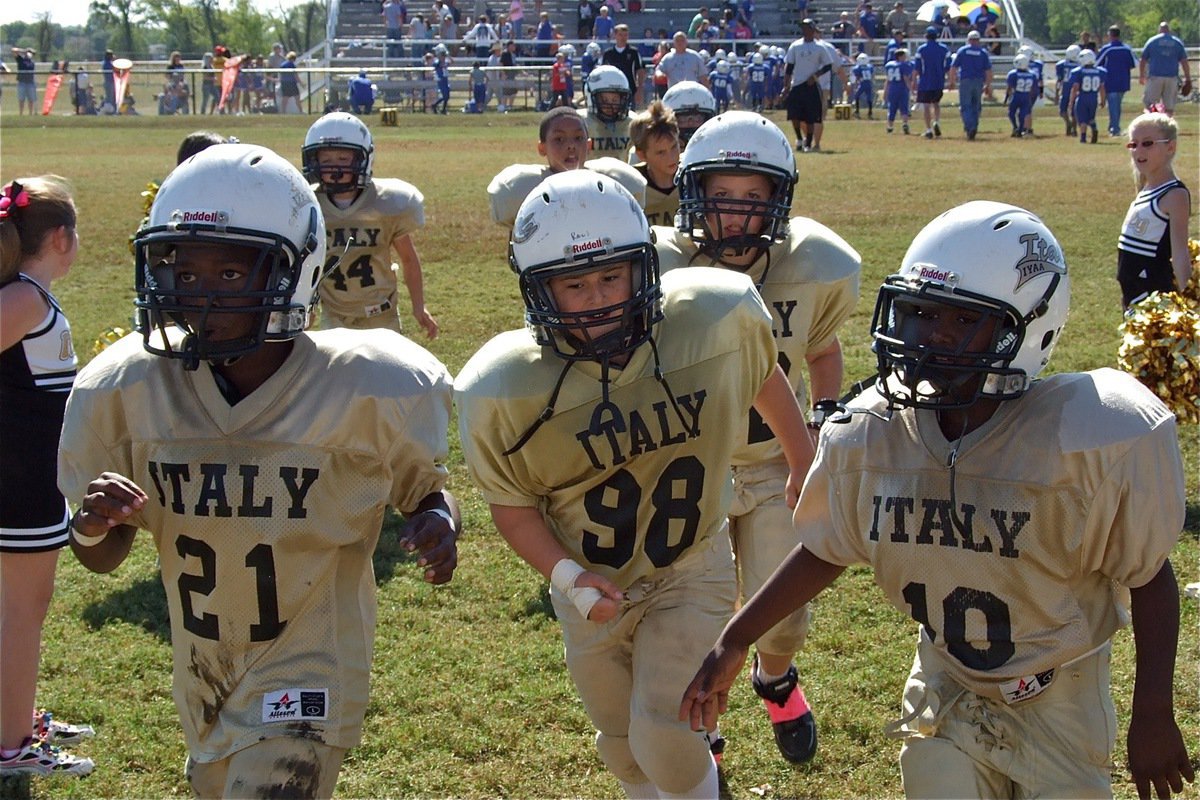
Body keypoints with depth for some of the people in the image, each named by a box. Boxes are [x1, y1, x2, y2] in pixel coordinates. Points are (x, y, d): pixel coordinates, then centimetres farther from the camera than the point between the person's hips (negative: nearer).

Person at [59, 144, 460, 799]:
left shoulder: (364, 388, -17)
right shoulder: (127, 388, -9)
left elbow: (424, 490, 1)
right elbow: (103, 559, 1)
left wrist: (438, 523, -22)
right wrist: (92, 525, -22)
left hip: (306, 677, -4)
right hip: (203, 679, 4)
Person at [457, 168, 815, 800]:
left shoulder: (717, 317, -21)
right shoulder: (505, 389, -24)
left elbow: (764, 377, 3)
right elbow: (513, 503, -8)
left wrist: (803, 462, 18)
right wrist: (566, 575, -25)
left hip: (691, 571, -1)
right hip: (592, 587, 1)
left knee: (663, 736, -15)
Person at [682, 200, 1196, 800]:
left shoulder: (1090, 439, -23)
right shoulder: (869, 434, -12)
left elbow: (1149, 576, -11)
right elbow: (826, 551, 4)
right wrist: (733, 643, 4)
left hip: (1057, 708, -2)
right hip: (945, 698, 2)